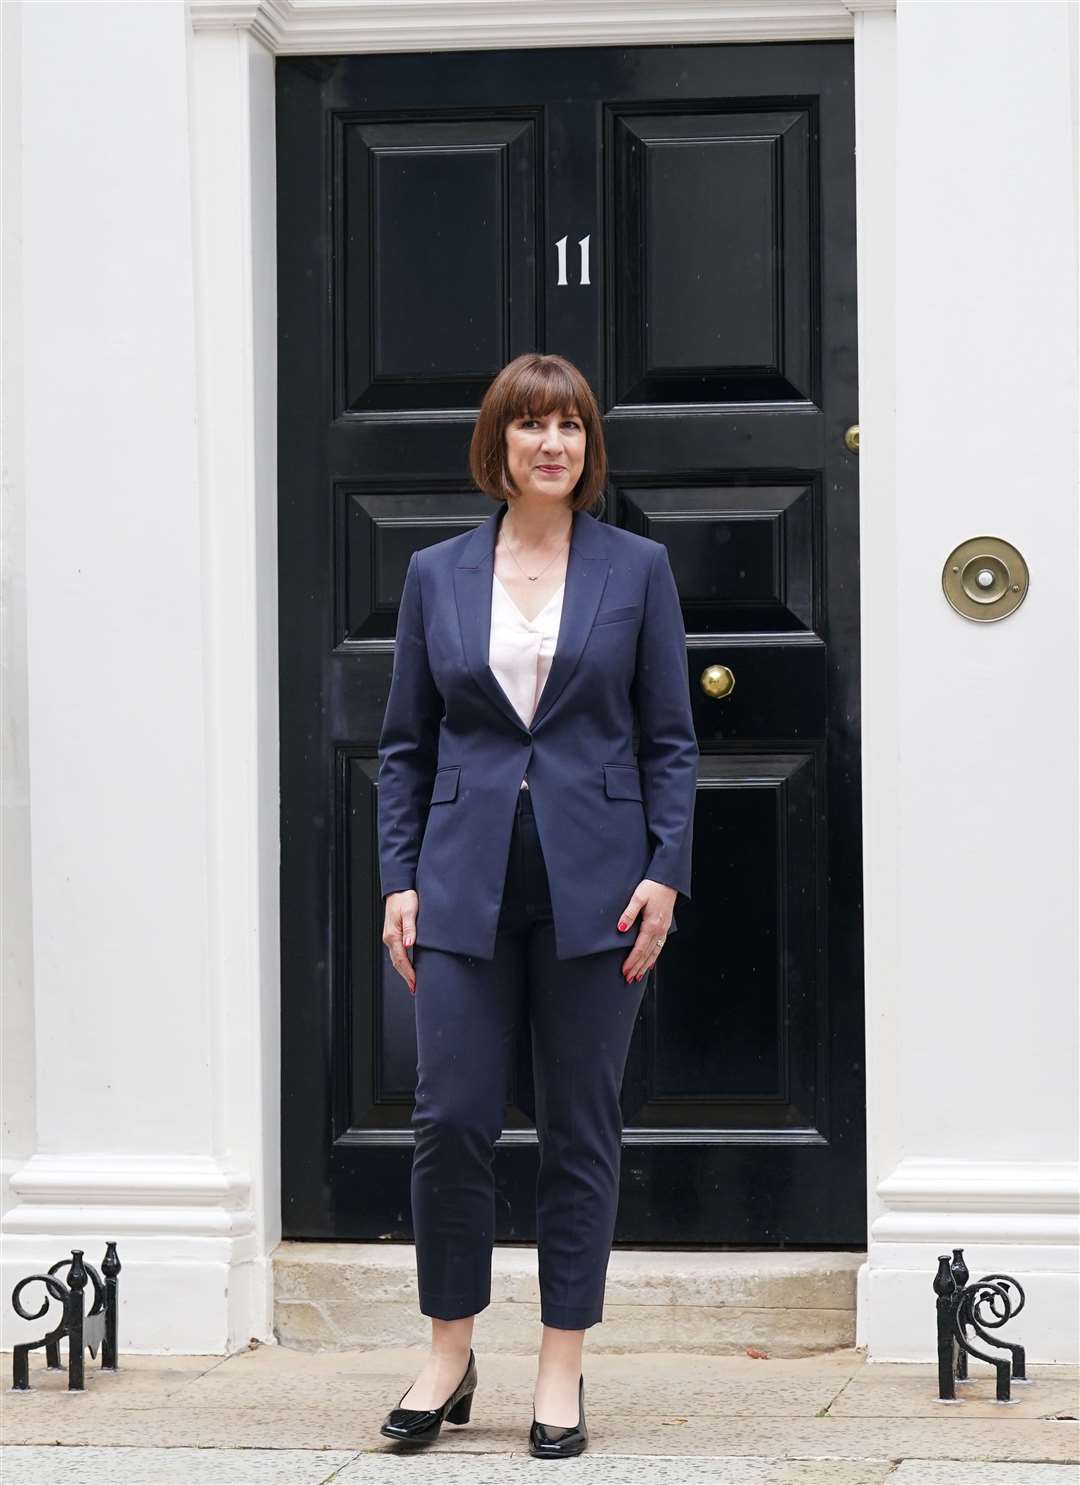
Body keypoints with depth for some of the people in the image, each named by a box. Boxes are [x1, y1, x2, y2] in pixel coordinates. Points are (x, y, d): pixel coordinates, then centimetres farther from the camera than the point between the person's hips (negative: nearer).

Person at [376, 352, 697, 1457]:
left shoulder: (636, 568, 4)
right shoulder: (437, 574, 7)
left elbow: (670, 739, 4)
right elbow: (405, 744, 9)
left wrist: (665, 872, -6)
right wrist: (399, 881, 2)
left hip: (594, 887, -1)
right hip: (466, 885, 1)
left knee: (581, 1128, 4)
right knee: (450, 1118, -3)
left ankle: (562, 1369, 13)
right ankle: (449, 1359, 13)